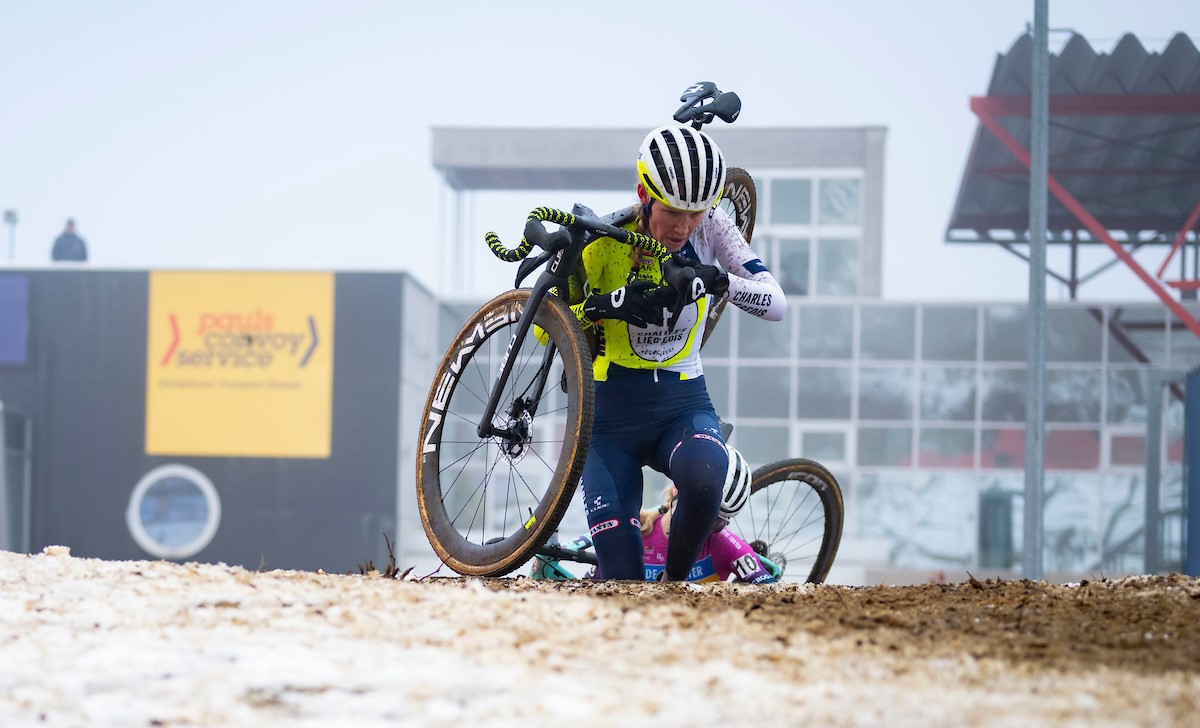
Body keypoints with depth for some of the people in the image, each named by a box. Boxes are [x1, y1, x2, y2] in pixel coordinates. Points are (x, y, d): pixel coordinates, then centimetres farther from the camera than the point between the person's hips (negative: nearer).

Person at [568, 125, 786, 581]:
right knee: (623, 582, -17)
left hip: (683, 406, 1)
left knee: (702, 479, -37)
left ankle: (676, 583, -8)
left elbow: (776, 304, -11)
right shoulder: (605, 237, -12)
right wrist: (611, 304, -29)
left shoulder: (709, 226, -6)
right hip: (610, 415, -1)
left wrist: (718, 282, -31)